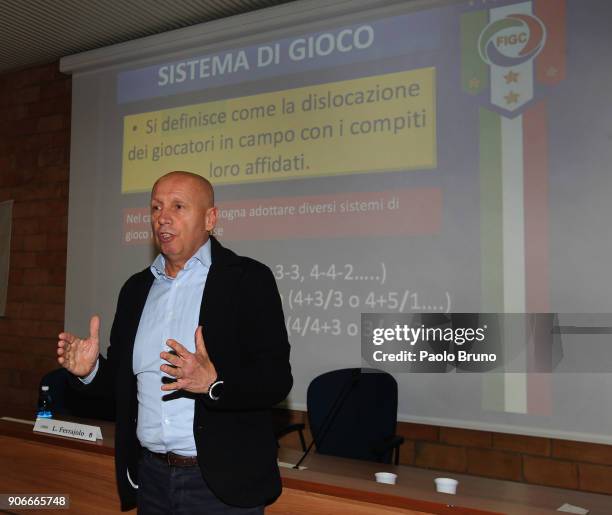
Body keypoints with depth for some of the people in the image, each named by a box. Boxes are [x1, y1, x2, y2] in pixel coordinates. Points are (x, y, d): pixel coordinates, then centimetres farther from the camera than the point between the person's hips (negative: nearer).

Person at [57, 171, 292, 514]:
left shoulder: (248, 279, -10)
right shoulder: (136, 288, 8)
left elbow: (276, 379, -16)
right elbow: (124, 383, 12)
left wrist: (213, 382, -32)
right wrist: (91, 371, -7)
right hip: (150, 476, 5)